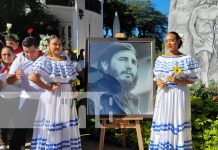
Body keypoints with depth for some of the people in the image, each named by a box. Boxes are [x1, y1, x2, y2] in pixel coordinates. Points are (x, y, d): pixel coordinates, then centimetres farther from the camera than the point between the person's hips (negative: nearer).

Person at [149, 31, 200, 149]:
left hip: (179, 95, -2)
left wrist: (178, 81, -16)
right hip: (164, 95, 3)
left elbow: (193, 79, 0)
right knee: (162, 122, 4)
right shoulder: (160, 59, 6)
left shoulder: (186, 59, -2)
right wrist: (159, 82, -8)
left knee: (178, 121, 1)